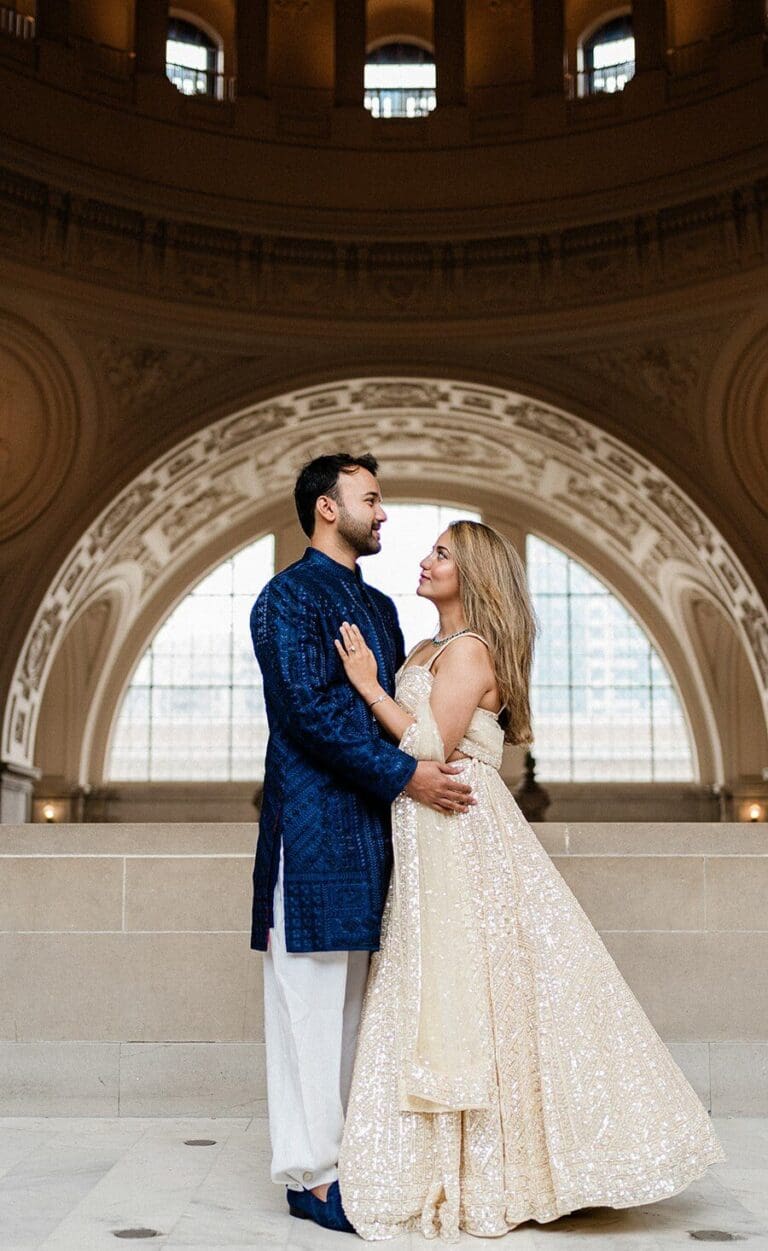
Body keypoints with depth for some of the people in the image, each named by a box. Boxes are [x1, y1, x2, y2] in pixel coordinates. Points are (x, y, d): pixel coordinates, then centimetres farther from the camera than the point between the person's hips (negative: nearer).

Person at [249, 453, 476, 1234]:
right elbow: (311, 709, -16)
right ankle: (309, 1176, 5)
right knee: (312, 996, -3)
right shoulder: (289, 597, -6)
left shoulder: (379, 607, 20)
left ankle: (348, 1153, 21)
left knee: (352, 1000, 12)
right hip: (315, 824, -8)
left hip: (372, 826, 8)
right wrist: (406, 775, -16)